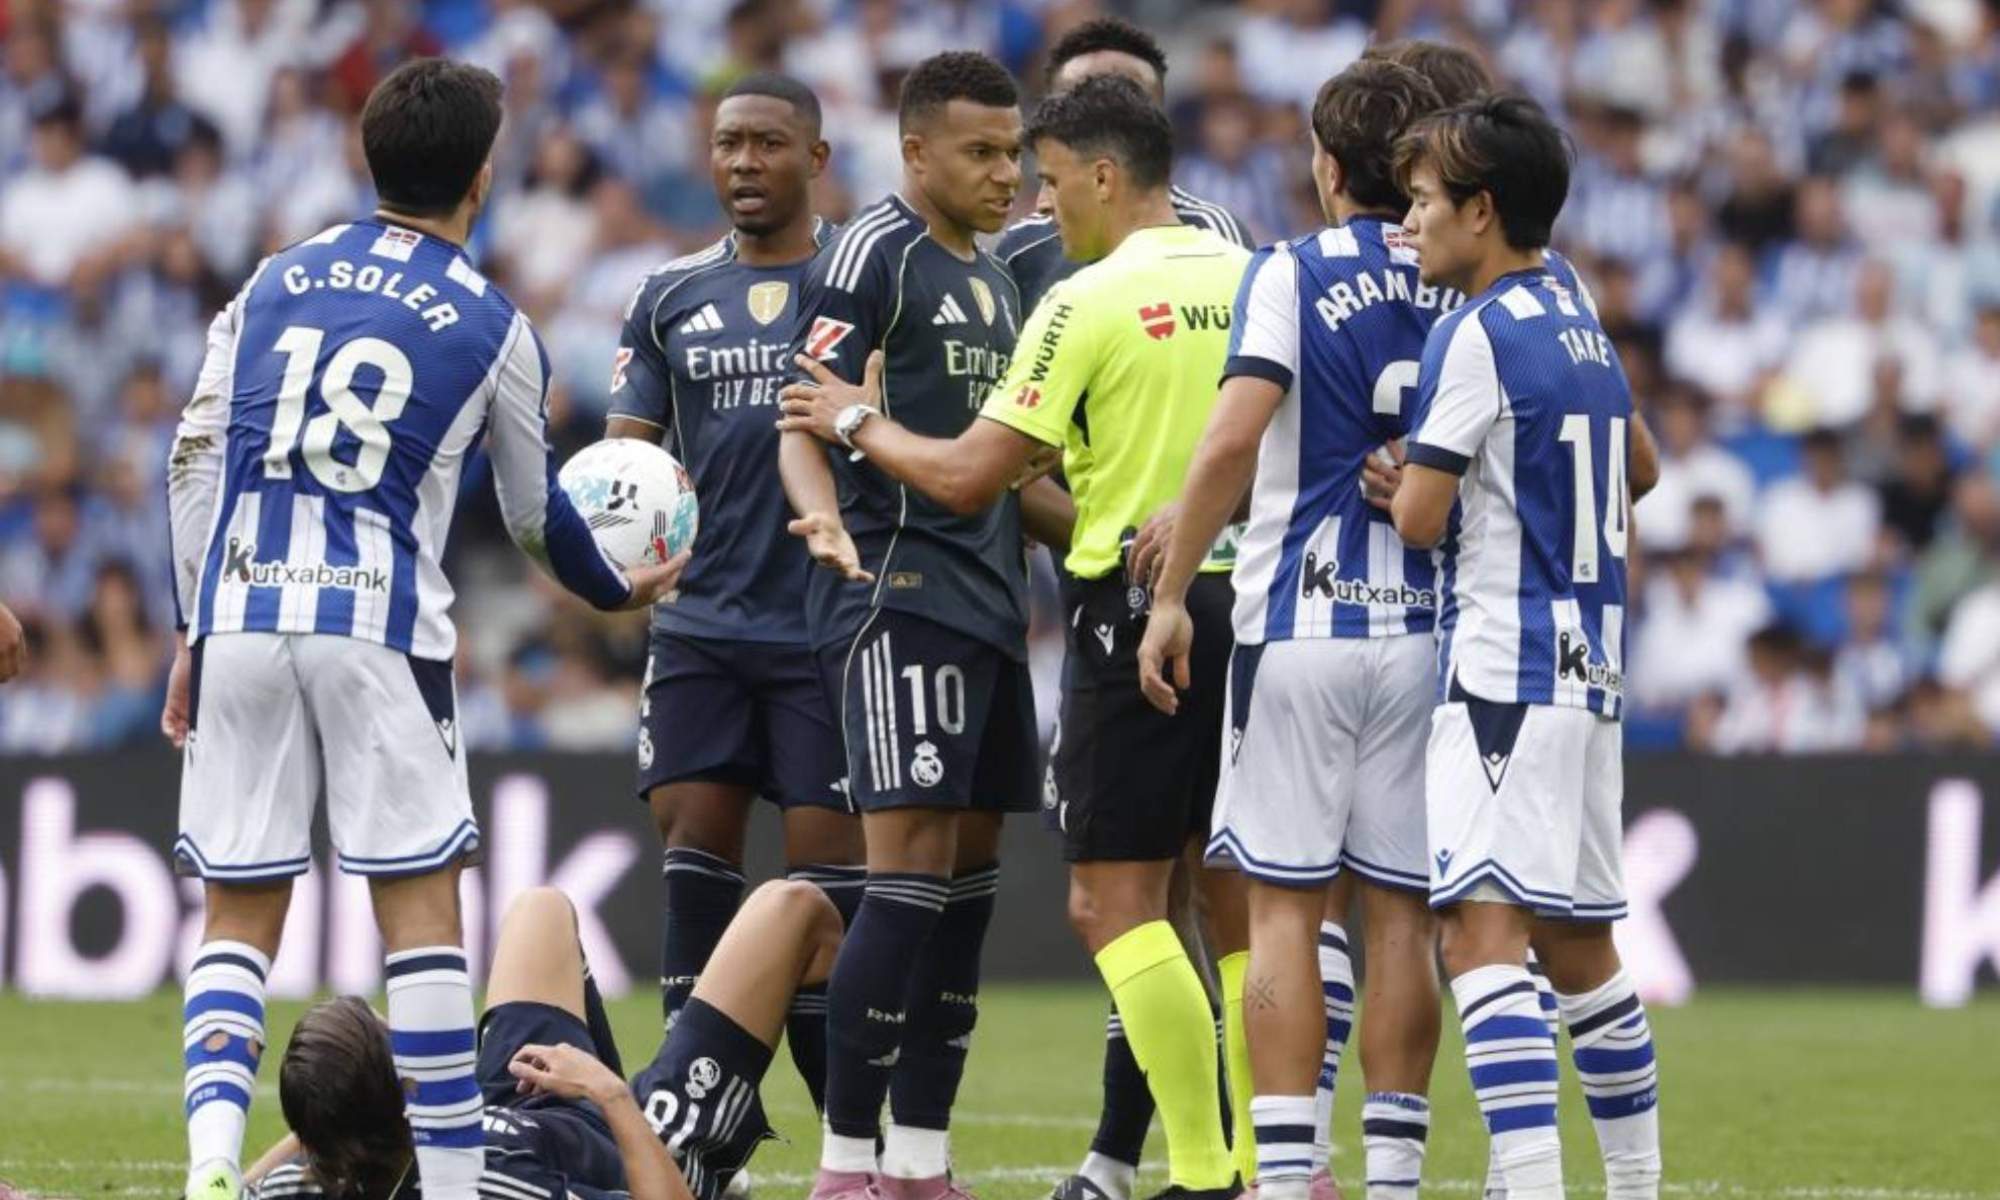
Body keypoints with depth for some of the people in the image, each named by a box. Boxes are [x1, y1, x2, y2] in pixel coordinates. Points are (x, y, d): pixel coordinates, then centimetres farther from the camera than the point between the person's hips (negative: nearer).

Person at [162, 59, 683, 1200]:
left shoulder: (277, 280, 12)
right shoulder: (493, 328, 5)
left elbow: (194, 454, 10)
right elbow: (536, 516, 16)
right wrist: (621, 589, 36)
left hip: (239, 622, 3)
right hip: (379, 632, -3)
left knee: (238, 918, 6)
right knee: (423, 909, 3)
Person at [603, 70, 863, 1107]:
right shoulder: (670, 297, 11)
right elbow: (627, 452, 10)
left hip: (826, 628, -3)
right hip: (700, 625, 3)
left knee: (827, 876, -4)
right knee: (694, 869, -2)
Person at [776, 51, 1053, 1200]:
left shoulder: (994, 280, 19)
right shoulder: (870, 256, -7)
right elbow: (805, 427, -14)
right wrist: (827, 522, -32)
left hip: (986, 603, 9)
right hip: (899, 591, -9)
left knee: (970, 876, 7)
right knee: (911, 869, -14)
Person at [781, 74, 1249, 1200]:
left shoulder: (1091, 302, -10)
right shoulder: (1257, 282, 7)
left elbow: (967, 477, -10)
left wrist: (862, 424, 7)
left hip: (1142, 607, -6)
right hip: (1255, 601, 6)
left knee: (1117, 899, -2)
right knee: (1242, 896, 12)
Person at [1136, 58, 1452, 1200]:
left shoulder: (1291, 273, -6)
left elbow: (1234, 439, -16)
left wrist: (1172, 593, -10)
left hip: (1301, 625, -3)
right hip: (1426, 629, 3)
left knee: (1285, 905, 0)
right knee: (1404, 913, 6)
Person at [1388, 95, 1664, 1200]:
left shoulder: (1476, 335, -12)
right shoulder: (1584, 330, 15)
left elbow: (1420, 519, -12)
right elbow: (1642, 470, 30)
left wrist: (1399, 481, 9)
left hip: (1501, 668, -9)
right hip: (1590, 665, 9)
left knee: (1482, 930, -16)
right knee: (1576, 939, 17)